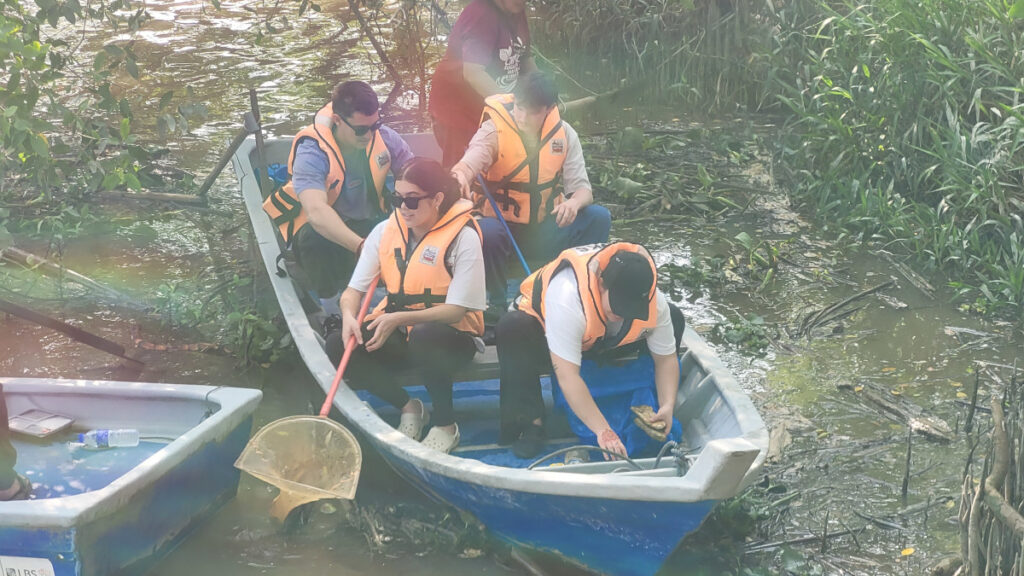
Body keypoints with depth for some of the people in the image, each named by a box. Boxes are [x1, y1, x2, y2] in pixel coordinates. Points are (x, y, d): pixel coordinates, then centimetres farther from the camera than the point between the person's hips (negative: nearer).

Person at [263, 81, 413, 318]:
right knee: (317, 239, -38)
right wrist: (362, 246, -58)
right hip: (322, 228, -6)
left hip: (368, 224, 6)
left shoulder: (382, 136, -13)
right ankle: (331, 304, -17)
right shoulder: (312, 151, -29)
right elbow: (317, 212, -44)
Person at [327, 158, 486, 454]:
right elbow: (353, 290, 1)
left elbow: (458, 309, -18)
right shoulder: (385, 231, 1)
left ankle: (446, 425, -13)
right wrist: (348, 315, -24)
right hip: (397, 332, 5)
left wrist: (400, 319, -30)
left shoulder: (463, 237, -13)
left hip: (449, 335, -5)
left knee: (423, 338, -39)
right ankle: (408, 407, 2)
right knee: (337, 345, -20)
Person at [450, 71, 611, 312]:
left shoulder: (564, 134, -3)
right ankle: (497, 304, -13)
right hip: (504, 227, -3)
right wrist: (460, 176, -59)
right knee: (487, 231, -37)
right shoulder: (494, 129, -13)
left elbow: (582, 188, -5)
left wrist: (574, 203, -30)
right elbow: (469, 163, -33)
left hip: (546, 231, 3)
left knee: (599, 217, -19)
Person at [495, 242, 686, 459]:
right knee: (512, 329, -40)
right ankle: (531, 421, -28)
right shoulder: (568, 296, -45)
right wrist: (603, 431, -47)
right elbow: (567, 376, -46)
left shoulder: (654, 301, -27)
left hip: (602, 343, 5)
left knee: (674, 318, -12)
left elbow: (666, 358, -13)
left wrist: (667, 407, -30)